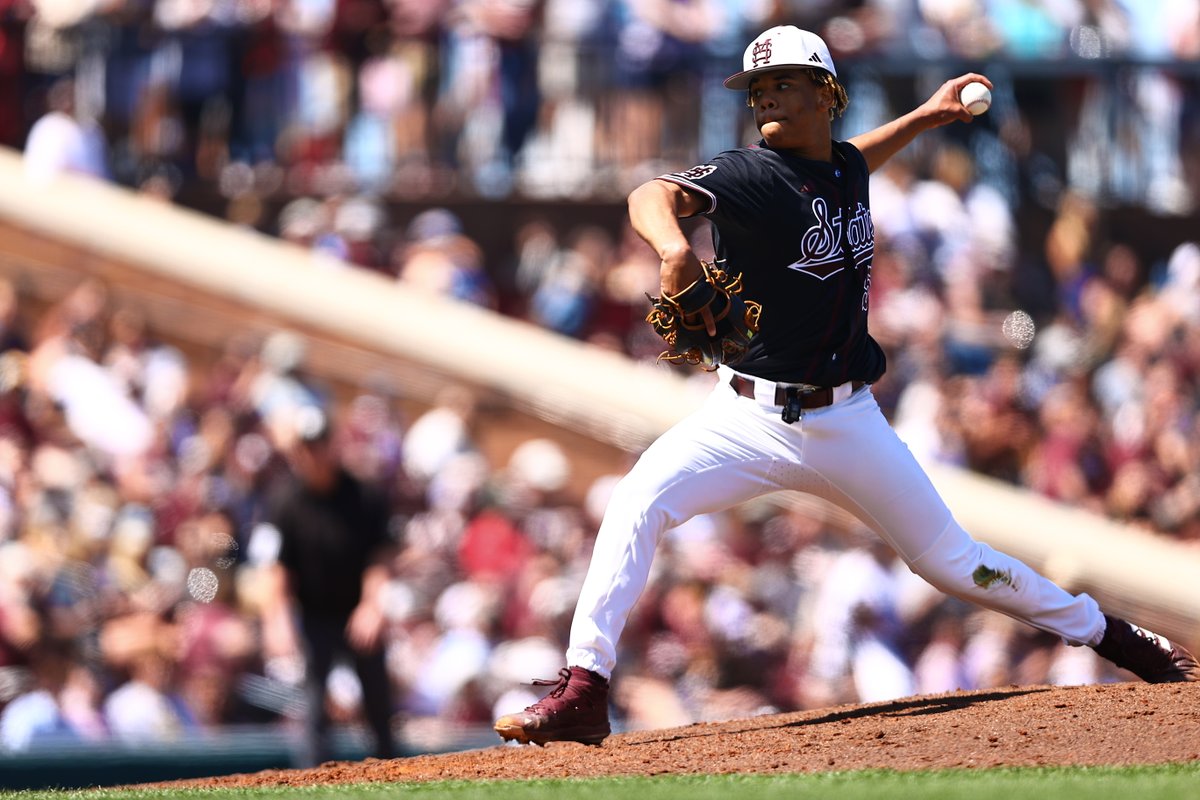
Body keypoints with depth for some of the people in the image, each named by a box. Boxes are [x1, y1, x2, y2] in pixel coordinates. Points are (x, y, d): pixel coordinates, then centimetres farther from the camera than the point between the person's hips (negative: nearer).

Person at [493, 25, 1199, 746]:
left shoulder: (847, 168, 5)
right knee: (640, 501, -26)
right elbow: (653, 195, -33)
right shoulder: (749, 176, -12)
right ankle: (583, 695, -25)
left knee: (952, 561, 8)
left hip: (846, 423, 3)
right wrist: (673, 246, -54)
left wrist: (925, 117, 32)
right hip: (750, 417, -3)